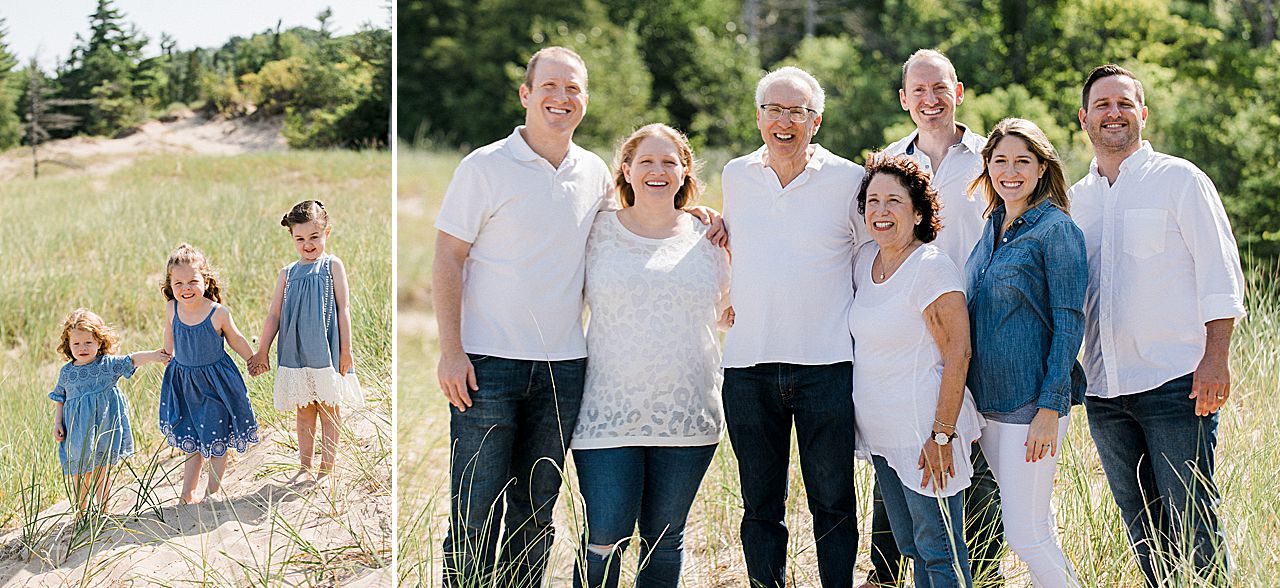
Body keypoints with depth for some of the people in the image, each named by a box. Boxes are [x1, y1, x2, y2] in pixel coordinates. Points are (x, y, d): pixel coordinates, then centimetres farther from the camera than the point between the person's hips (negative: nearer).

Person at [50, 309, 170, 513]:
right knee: (80, 472, 7)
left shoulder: (108, 364, -4)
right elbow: (60, 399, 11)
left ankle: (103, 510, 16)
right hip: (77, 430, 1)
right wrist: (57, 423, 5)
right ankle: (81, 512, 19)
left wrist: (153, 356, -29)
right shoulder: (66, 372, 2)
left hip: (104, 426, -1)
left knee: (101, 469, 6)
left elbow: (132, 359, -13)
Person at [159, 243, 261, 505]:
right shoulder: (172, 309, -13)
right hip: (184, 382, 3)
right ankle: (188, 492, 26)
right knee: (193, 439, 16)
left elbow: (236, 340, -3)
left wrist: (253, 360, 11)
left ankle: (212, 491, 20)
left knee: (217, 439, 8)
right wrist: (167, 358, 23)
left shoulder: (218, 314, -22)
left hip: (215, 382, -3)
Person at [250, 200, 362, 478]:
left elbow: (343, 309, -2)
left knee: (329, 412, 3)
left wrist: (345, 350, -6)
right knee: (303, 414, 9)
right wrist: (262, 351, 7)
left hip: (326, 350, -3)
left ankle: (326, 470, 8)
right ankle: (304, 470, 15)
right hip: (295, 353, 3)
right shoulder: (287, 273, 10)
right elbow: (274, 314, 10)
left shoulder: (332, 266, 1)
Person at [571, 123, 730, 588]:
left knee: (664, 540, 10)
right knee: (604, 544, -6)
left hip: (687, 413, 2)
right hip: (608, 413, -2)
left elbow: (727, 311, 22)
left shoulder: (707, 239, 9)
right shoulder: (598, 231, 4)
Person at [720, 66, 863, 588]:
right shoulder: (736, 176, 9)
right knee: (761, 506, 7)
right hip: (748, 364, 3)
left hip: (827, 365, -3)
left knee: (833, 505, 0)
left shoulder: (848, 180, 0)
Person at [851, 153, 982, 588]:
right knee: (912, 549, 16)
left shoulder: (931, 267, -15)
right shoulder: (865, 260, 8)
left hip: (923, 437, -8)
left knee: (940, 552, -2)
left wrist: (942, 435, -21)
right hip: (881, 435, 8)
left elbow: (958, 355, -18)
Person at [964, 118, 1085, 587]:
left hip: (1031, 402, -7)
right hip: (988, 399, 7)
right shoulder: (991, 228, 12)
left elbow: (1069, 322, -13)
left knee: (1025, 532, -8)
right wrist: (969, 392, 17)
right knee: (1031, 525, 13)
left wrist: (1051, 407, -18)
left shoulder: (1056, 230, -9)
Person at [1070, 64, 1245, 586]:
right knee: (1141, 526, 9)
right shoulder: (1076, 200, 15)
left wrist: (1215, 358, -14)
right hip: (1103, 389, 5)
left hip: (1176, 384, -5)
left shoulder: (1179, 179, 1)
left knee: (1191, 523, -6)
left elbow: (1220, 274, -4)